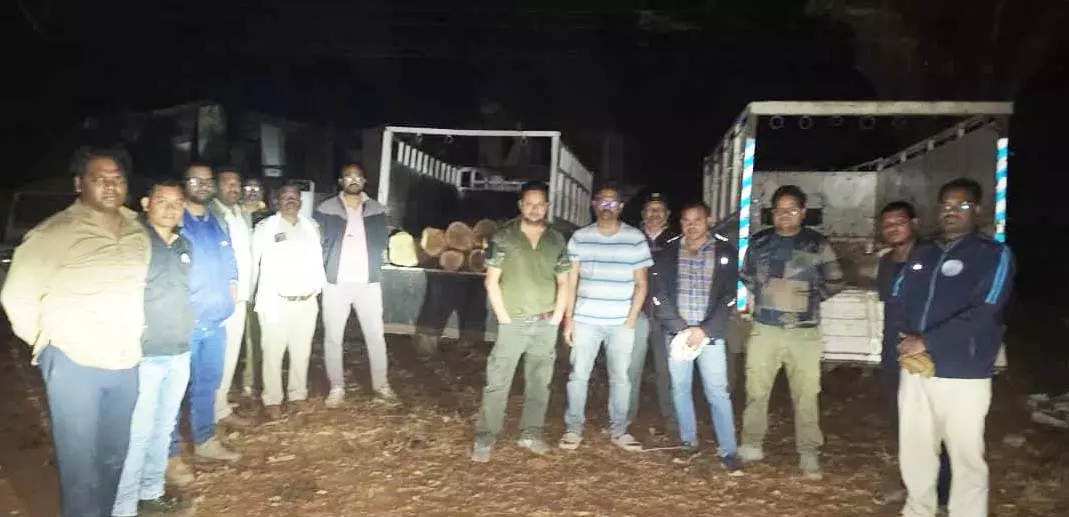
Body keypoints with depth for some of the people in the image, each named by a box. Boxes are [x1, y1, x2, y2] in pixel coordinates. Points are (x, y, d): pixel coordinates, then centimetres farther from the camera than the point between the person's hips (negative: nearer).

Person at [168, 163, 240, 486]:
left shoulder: (218, 223, 13)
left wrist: (232, 285, 5)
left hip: (216, 319, 6)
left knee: (207, 384, 16)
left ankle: (205, 440, 30)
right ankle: (171, 454, 11)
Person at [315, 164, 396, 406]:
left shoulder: (376, 210, 7)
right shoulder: (326, 210, 1)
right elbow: (317, 244, 4)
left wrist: (374, 266, 2)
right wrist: (324, 271, -2)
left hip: (368, 282, 1)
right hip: (336, 283, -1)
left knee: (376, 335, 5)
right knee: (333, 337, 5)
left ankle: (381, 385, 18)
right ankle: (337, 387, 18)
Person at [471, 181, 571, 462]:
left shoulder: (557, 241, 6)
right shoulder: (503, 237, -4)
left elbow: (563, 282, 11)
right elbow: (491, 281, -3)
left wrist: (557, 315, 1)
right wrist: (502, 316, -8)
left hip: (545, 324, 3)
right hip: (513, 323, -3)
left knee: (539, 382, 12)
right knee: (497, 382, -1)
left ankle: (531, 433, 25)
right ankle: (485, 438, 9)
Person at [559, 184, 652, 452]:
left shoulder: (636, 238, 0)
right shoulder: (579, 238, 3)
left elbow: (641, 284, 2)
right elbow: (571, 281, 5)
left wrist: (631, 319, -6)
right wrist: (569, 318, -1)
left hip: (621, 323, 0)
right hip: (585, 320, 1)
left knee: (620, 377, 8)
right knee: (578, 375, 4)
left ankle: (618, 430, 21)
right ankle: (573, 428, 16)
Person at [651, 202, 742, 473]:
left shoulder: (725, 252, 0)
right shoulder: (668, 252, 4)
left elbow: (728, 297, -3)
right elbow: (660, 296, 0)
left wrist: (705, 330, -13)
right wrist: (681, 329, -10)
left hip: (711, 334, -2)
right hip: (677, 333, 2)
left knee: (717, 392, -2)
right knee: (680, 388, 10)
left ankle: (728, 451, 8)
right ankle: (689, 443, 24)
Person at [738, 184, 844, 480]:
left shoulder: (818, 245, -1)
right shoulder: (759, 242, 5)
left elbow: (834, 282, 7)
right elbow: (745, 276, 19)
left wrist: (810, 299, 1)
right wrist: (764, 297, 9)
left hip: (804, 333, -2)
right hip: (764, 329, 2)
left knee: (806, 395, 2)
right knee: (756, 391, 7)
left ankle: (809, 455, 15)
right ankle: (752, 446, 21)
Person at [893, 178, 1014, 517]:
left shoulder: (994, 254, -3)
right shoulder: (923, 254, 14)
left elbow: (983, 314, -14)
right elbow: (898, 301, 12)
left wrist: (927, 342, -16)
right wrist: (907, 343, -6)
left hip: (963, 376, -5)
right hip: (914, 370, 5)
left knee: (966, 457, 5)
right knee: (914, 450, 15)